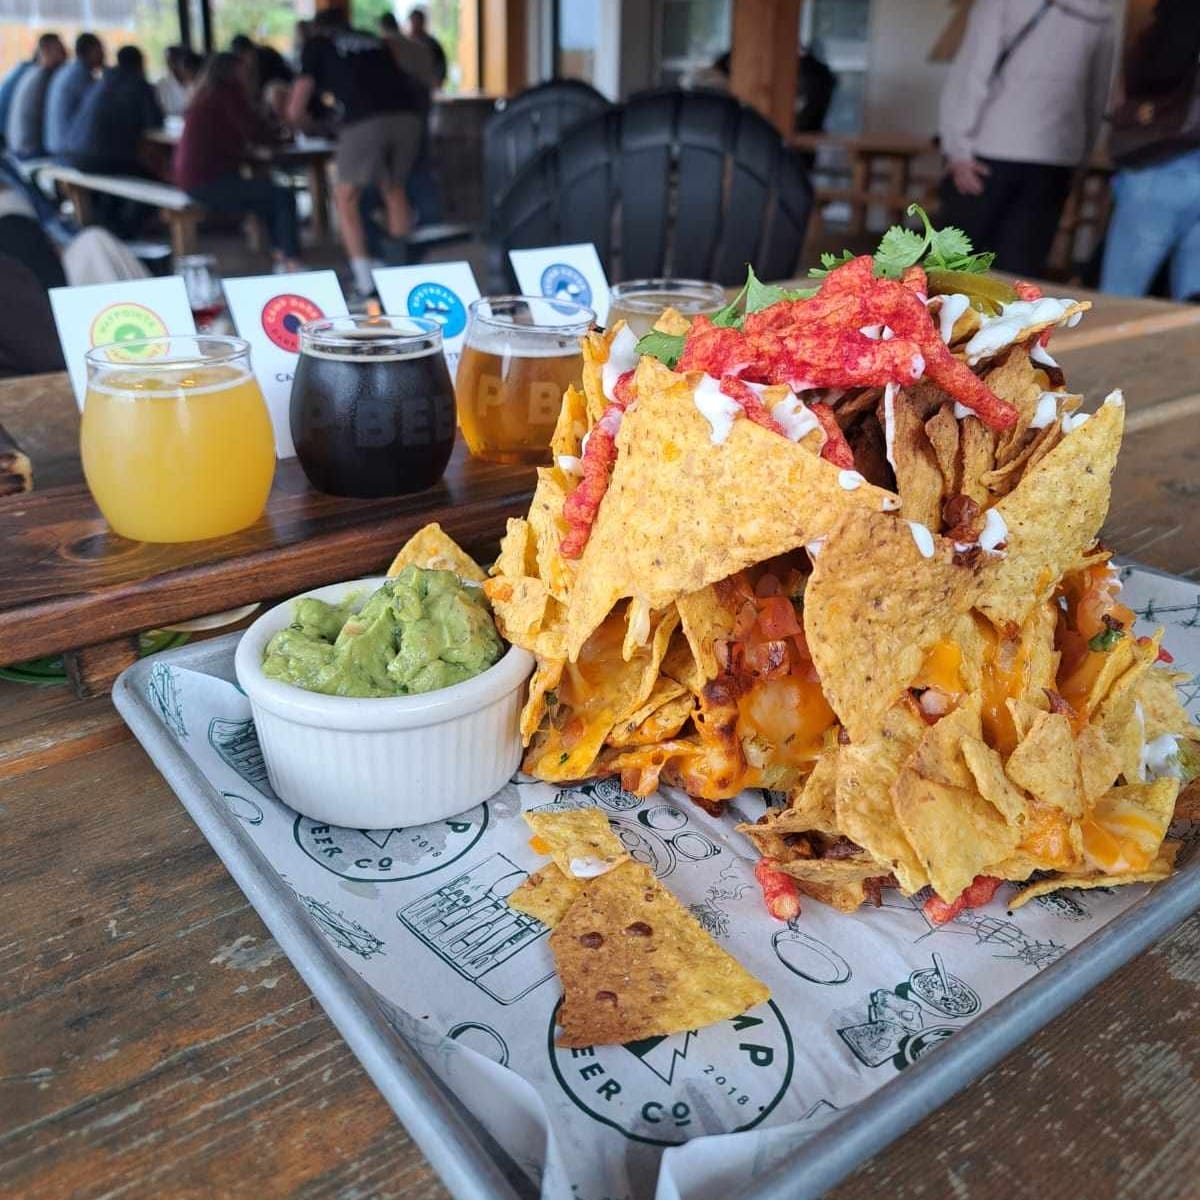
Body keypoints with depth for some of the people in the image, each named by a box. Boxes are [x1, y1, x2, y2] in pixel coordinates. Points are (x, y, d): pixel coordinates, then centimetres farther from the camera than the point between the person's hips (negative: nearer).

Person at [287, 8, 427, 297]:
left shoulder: (317, 45, 21)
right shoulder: (374, 41, 32)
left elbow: (295, 111, 18)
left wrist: (307, 126, 38)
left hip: (366, 122, -4)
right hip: (406, 116, 4)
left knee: (345, 197, 12)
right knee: (394, 189, 26)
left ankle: (365, 282, 3)